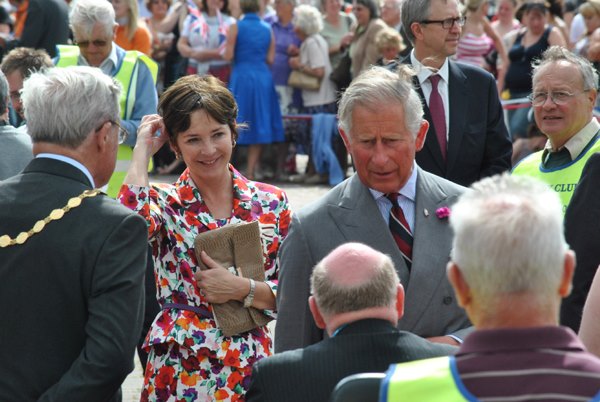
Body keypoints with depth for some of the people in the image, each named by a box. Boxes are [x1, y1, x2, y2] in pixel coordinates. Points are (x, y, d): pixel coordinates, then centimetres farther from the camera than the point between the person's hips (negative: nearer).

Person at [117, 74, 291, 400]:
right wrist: (142, 151, -14)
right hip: (181, 375, -2)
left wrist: (241, 288, -16)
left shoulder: (271, 202, 3)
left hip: (250, 371, 2)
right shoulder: (163, 202, -2)